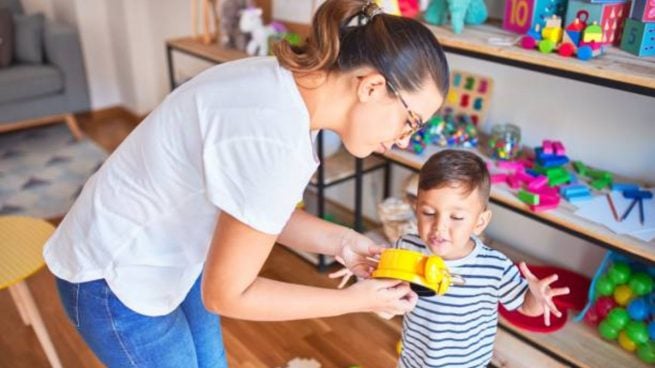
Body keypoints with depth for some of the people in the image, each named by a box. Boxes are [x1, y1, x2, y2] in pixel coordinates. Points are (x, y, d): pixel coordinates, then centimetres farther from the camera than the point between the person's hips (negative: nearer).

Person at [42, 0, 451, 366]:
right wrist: (357, 300, -17)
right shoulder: (275, 141, -35)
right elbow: (226, 294, -24)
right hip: (117, 279, -8)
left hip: (167, 256, 8)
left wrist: (339, 241, -10)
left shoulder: (287, 83, -8)